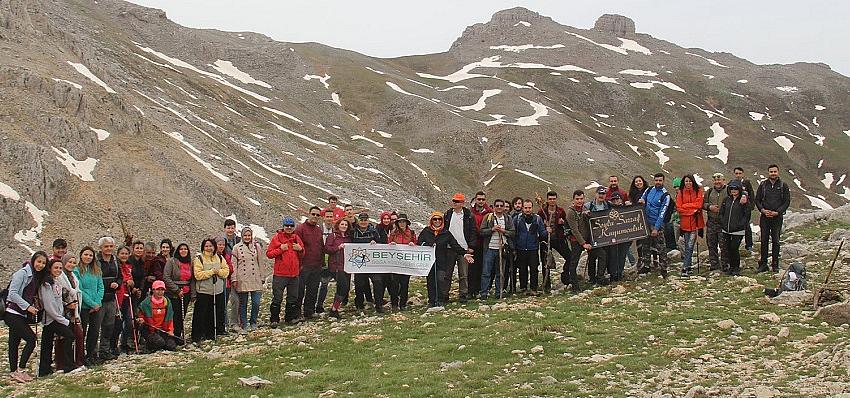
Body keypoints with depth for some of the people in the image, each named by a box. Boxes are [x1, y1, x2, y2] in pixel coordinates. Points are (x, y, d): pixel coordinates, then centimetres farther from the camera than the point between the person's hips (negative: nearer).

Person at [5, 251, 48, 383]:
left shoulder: (37, 276, 14)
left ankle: (13, 372, 15)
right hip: (13, 314, -8)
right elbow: (12, 293, -17)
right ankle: (21, 370, -9)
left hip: (22, 315, 8)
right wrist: (28, 306, -19)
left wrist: (33, 307, 5)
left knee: (14, 343, 11)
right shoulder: (22, 273, -11)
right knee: (31, 339, -13)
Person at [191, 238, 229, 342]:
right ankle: (198, 335, 1)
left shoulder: (220, 258, 11)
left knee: (218, 313, 10)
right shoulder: (198, 259, -4)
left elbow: (226, 271, 7)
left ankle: (218, 331, 23)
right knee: (202, 314, -4)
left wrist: (218, 271, -12)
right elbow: (198, 275, -14)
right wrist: (212, 271, -14)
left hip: (218, 291, 5)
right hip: (203, 291, -5)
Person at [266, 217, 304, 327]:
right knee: (277, 298, -4)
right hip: (280, 273, -5)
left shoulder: (296, 238, 11)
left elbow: (302, 254, 21)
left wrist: (300, 249, -1)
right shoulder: (277, 237, -3)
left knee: (293, 298, 12)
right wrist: (280, 249, -17)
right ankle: (274, 320, 2)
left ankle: (290, 318, 22)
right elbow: (268, 254, -6)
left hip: (294, 273, 5)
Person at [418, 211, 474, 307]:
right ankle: (431, 301, 13)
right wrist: (428, 245, -15)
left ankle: (440, 301, -6)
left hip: (442, 262, -1)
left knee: (440, 279, -14)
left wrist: (465, 253, -3)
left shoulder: (446, 233, 8)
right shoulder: (426, 232, 8)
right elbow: (419, 243, 3)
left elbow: (455, 245, 6)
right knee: (431, 281, 3)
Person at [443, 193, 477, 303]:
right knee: (446, 273, 4)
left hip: (464, 248, -2)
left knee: (463, 275, 1)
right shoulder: (448, 214, 10)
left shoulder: (469, 215, 2)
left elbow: (473, 231, 2)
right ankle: (444, 294, 9)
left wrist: (471, 246, -4)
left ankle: (463, 295, 7)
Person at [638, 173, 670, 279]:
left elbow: (662, 213, -12)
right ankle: (645, 266, 21)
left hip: (657, 224, -5)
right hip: (646, 222, 5)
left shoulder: (665, 195, -7)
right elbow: (641, 201, 21)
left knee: (660, 247, -5)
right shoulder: (649, 190, 9)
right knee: (646, 245, 12)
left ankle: (663, 269, -2)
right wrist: (641, 201, -6)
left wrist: (656, 228, -17)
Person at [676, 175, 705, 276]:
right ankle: (688, 265, 17)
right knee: (687, 245, 7)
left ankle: (685, 267, -9)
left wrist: (685, 205, -7)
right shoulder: (680, 193, 4)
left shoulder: (698, 191, 3)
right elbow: (679, 208, -2)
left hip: (695, 222, -1)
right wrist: (692, 210, -9)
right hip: (685, 222, 1)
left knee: (690, 245, -8)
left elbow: (698, 205, -7)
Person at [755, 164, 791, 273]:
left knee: (775, 241, 2)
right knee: (764, 240, 3)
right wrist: (763, 210, -8)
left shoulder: (783, 186, 2)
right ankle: (763, 264, 8)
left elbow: (787, 202, 1)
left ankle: (775, 265, 9)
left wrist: (777, 212, -11)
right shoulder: (763, 185, 6)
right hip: (764, 217, 1)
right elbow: (757, 200, 9)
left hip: (777, 217, -1)